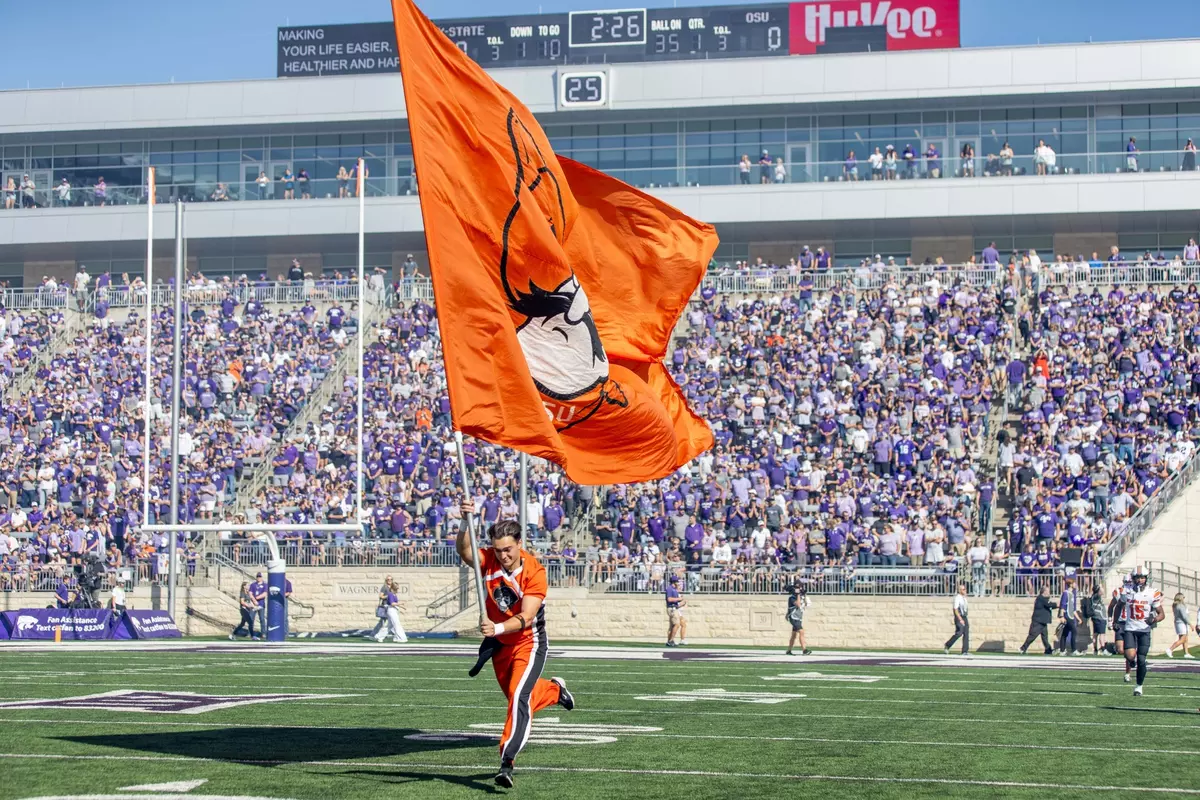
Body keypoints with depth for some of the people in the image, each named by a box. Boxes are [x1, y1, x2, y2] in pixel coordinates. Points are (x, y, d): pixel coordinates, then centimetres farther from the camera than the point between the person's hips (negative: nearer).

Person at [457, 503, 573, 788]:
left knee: (519, 696, -24)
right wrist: (466, 522, -56)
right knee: (515, 696, 21)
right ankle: (554, 690, 53)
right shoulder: (488, 559, -17)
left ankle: (507, 762, -24)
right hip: (499, 643, 5)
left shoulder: (535, 572, -25)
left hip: (529, 642, -5)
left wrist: (498, 628, -50)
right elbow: (464, 550, -38)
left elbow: (525, 617, -32)